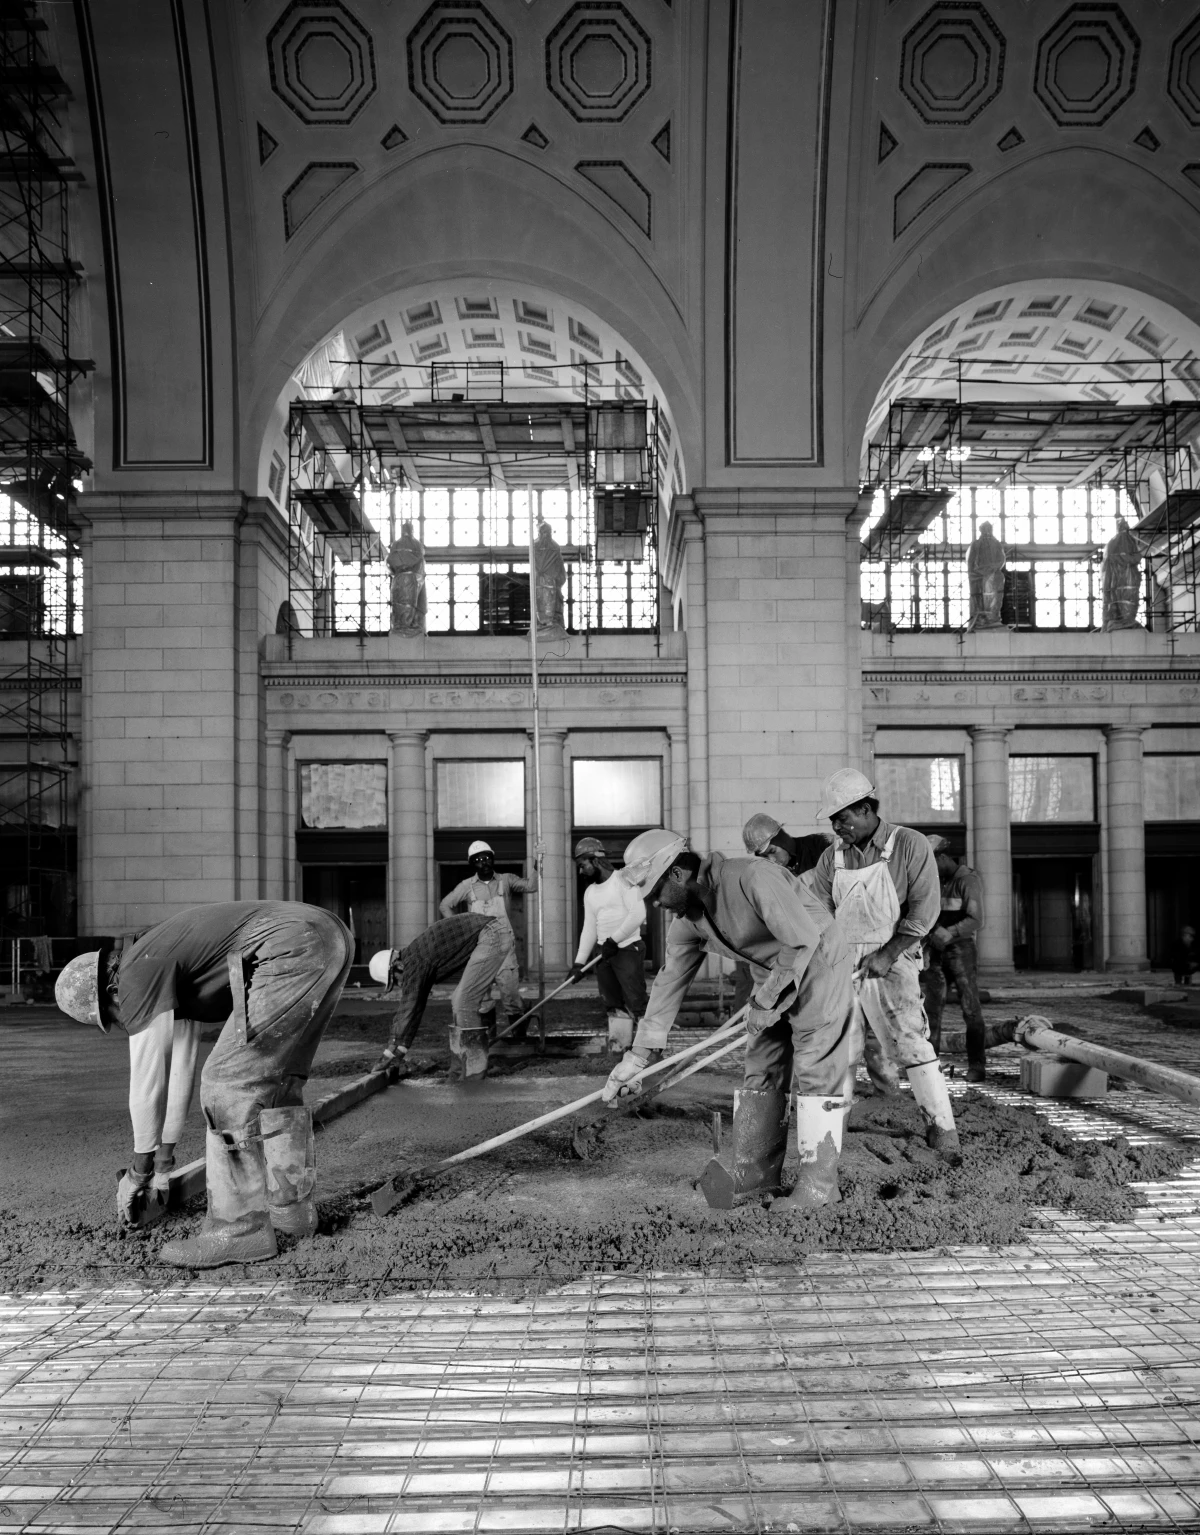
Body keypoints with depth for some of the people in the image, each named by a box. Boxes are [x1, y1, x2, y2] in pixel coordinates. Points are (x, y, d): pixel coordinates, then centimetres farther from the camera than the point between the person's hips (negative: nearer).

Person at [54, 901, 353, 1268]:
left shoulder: (139, 971, 1)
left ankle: (240, 1227, 2)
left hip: (293, 950, -10)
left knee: (229, 1084, -3)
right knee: (273, 1078, 21)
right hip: (329, 938, 10)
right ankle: (291, 1205, 26)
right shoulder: (161, 957, 29)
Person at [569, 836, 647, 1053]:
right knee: (613, 1004, 8)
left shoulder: (623, 880, -8)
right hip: (603, 953, 8)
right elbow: (589, 929, 15)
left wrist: (614, 939, -18)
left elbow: (638, 914, -18)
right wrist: (579, 962, 7)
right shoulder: (590, 892, 15)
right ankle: (619, 1049, 12)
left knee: (635, 1001, -11)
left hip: (628, 949, -7)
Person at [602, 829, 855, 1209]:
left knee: (815, 1072, -5)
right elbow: (669, 982, 1)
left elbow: (803, 939, -29)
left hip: (817, 966, -8)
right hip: (771, 977, 8)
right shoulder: (687, 920, -4)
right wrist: (637, 1056, -1)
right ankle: (756, 1170, 15)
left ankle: (819, 1179, 5)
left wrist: (767, 1001, -22)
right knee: (759, 1072, 6)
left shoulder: (752, 877, -30)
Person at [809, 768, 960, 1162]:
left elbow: (924, 910, -10)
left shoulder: (910, 845, -6)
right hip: (844, 962, 4)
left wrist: (886, 955, -16)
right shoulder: (833, 856, 6)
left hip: (893, 958, -4)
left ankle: (941, 1128, -5)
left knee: (912, 1041, -12)